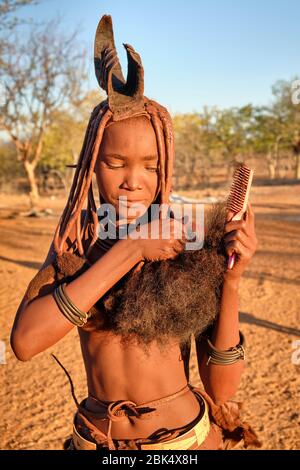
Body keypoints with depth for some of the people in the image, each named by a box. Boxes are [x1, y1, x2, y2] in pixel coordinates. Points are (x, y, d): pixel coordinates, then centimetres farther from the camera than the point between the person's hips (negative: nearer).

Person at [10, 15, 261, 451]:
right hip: (94, 436, 2)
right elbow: (24, 341, -26)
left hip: (185, 437, -1)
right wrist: (128, 251, -29)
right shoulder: (73, 246, -10)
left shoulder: (191, 250, -16)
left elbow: (221, 389, -15)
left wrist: (231, 281, -28)